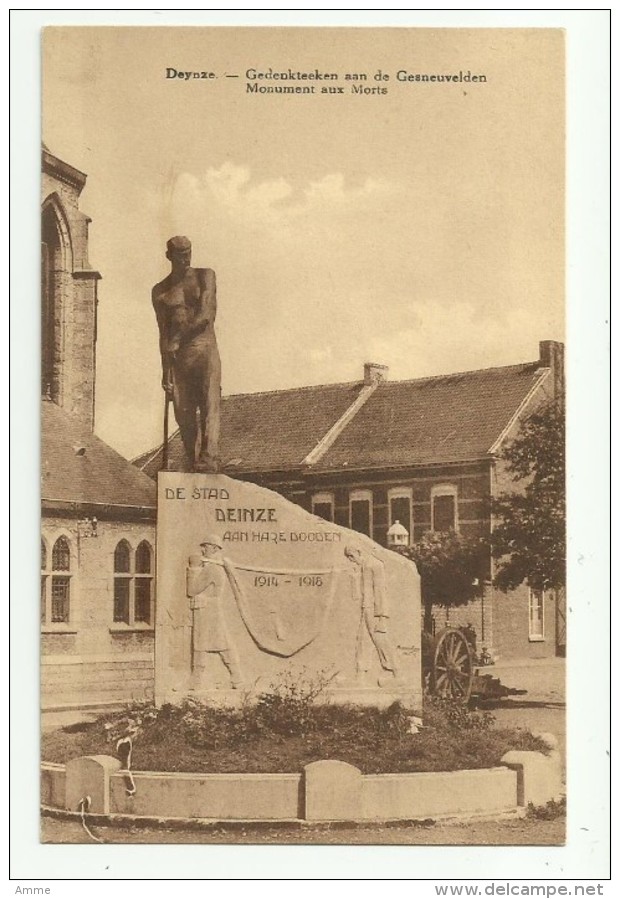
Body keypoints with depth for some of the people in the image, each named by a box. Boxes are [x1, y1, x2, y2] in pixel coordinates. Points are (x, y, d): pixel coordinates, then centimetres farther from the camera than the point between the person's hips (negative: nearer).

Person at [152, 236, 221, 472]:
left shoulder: (205, 276, 7)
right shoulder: (160, 291, 14)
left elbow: (205, 315, -6)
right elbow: (164, 333, 12)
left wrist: (179, 338, -12)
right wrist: (165, 370, 6)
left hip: (206, 349, -2)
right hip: (177, 357, 2)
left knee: (210, 406, -17)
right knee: (184, 414, -3)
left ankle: (208, 459, -27)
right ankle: (192, 465, 0)